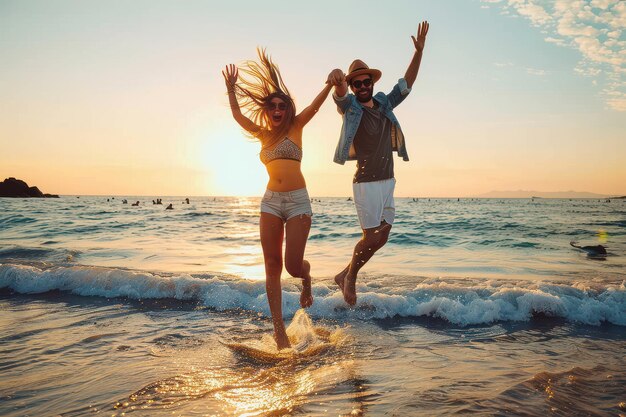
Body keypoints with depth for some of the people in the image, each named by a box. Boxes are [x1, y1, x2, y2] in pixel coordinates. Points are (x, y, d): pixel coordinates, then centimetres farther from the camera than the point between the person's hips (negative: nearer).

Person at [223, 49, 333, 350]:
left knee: (293, 265, -9)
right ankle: (279, 329, 8)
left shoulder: (296, 127, 6)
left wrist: (331, 83, -21)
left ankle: (307, 279, 31)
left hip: (298, 200, -3)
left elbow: (316, 104, -7)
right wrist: (232, 89, 2)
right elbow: (237, 115, 13)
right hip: (271, 201, 4)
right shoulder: (263, 134, 16)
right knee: (272, 266, 0)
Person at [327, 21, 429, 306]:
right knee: (371, 237, -7)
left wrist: (419, 51, -5)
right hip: (366, 183, -7)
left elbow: (407, 83, 8)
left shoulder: (384, 104, 11)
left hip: (387, 182, 7)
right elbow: (340, 93, -27)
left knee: (382, 236, 9)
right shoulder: (349, 106, -6)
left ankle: (346, 274, 25)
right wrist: (336, 77, -51)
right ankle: (350, 278, 17)